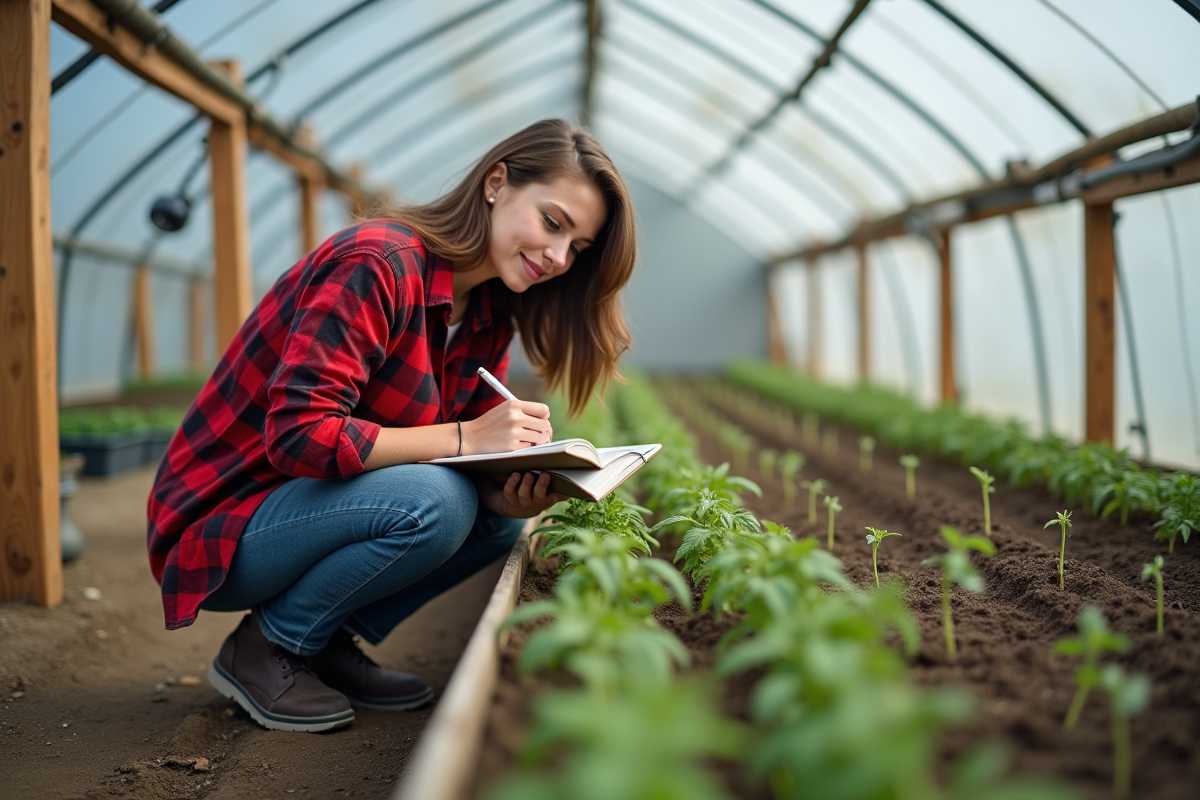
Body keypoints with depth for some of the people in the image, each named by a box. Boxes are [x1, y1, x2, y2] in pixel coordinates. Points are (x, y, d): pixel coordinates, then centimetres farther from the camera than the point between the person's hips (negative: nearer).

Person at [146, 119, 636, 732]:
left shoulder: (489, 311, 4)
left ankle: (331, 643, 4)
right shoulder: (376, 264, -23)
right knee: (433, 502, -30)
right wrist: (462, 439, -31)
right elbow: (299, 434, -30)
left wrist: (512, 492, -20)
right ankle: (263, 648, -8)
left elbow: (481, 450, 3)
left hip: (309, 501, 8)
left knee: (503, 511, -4)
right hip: (222, 523, -8)